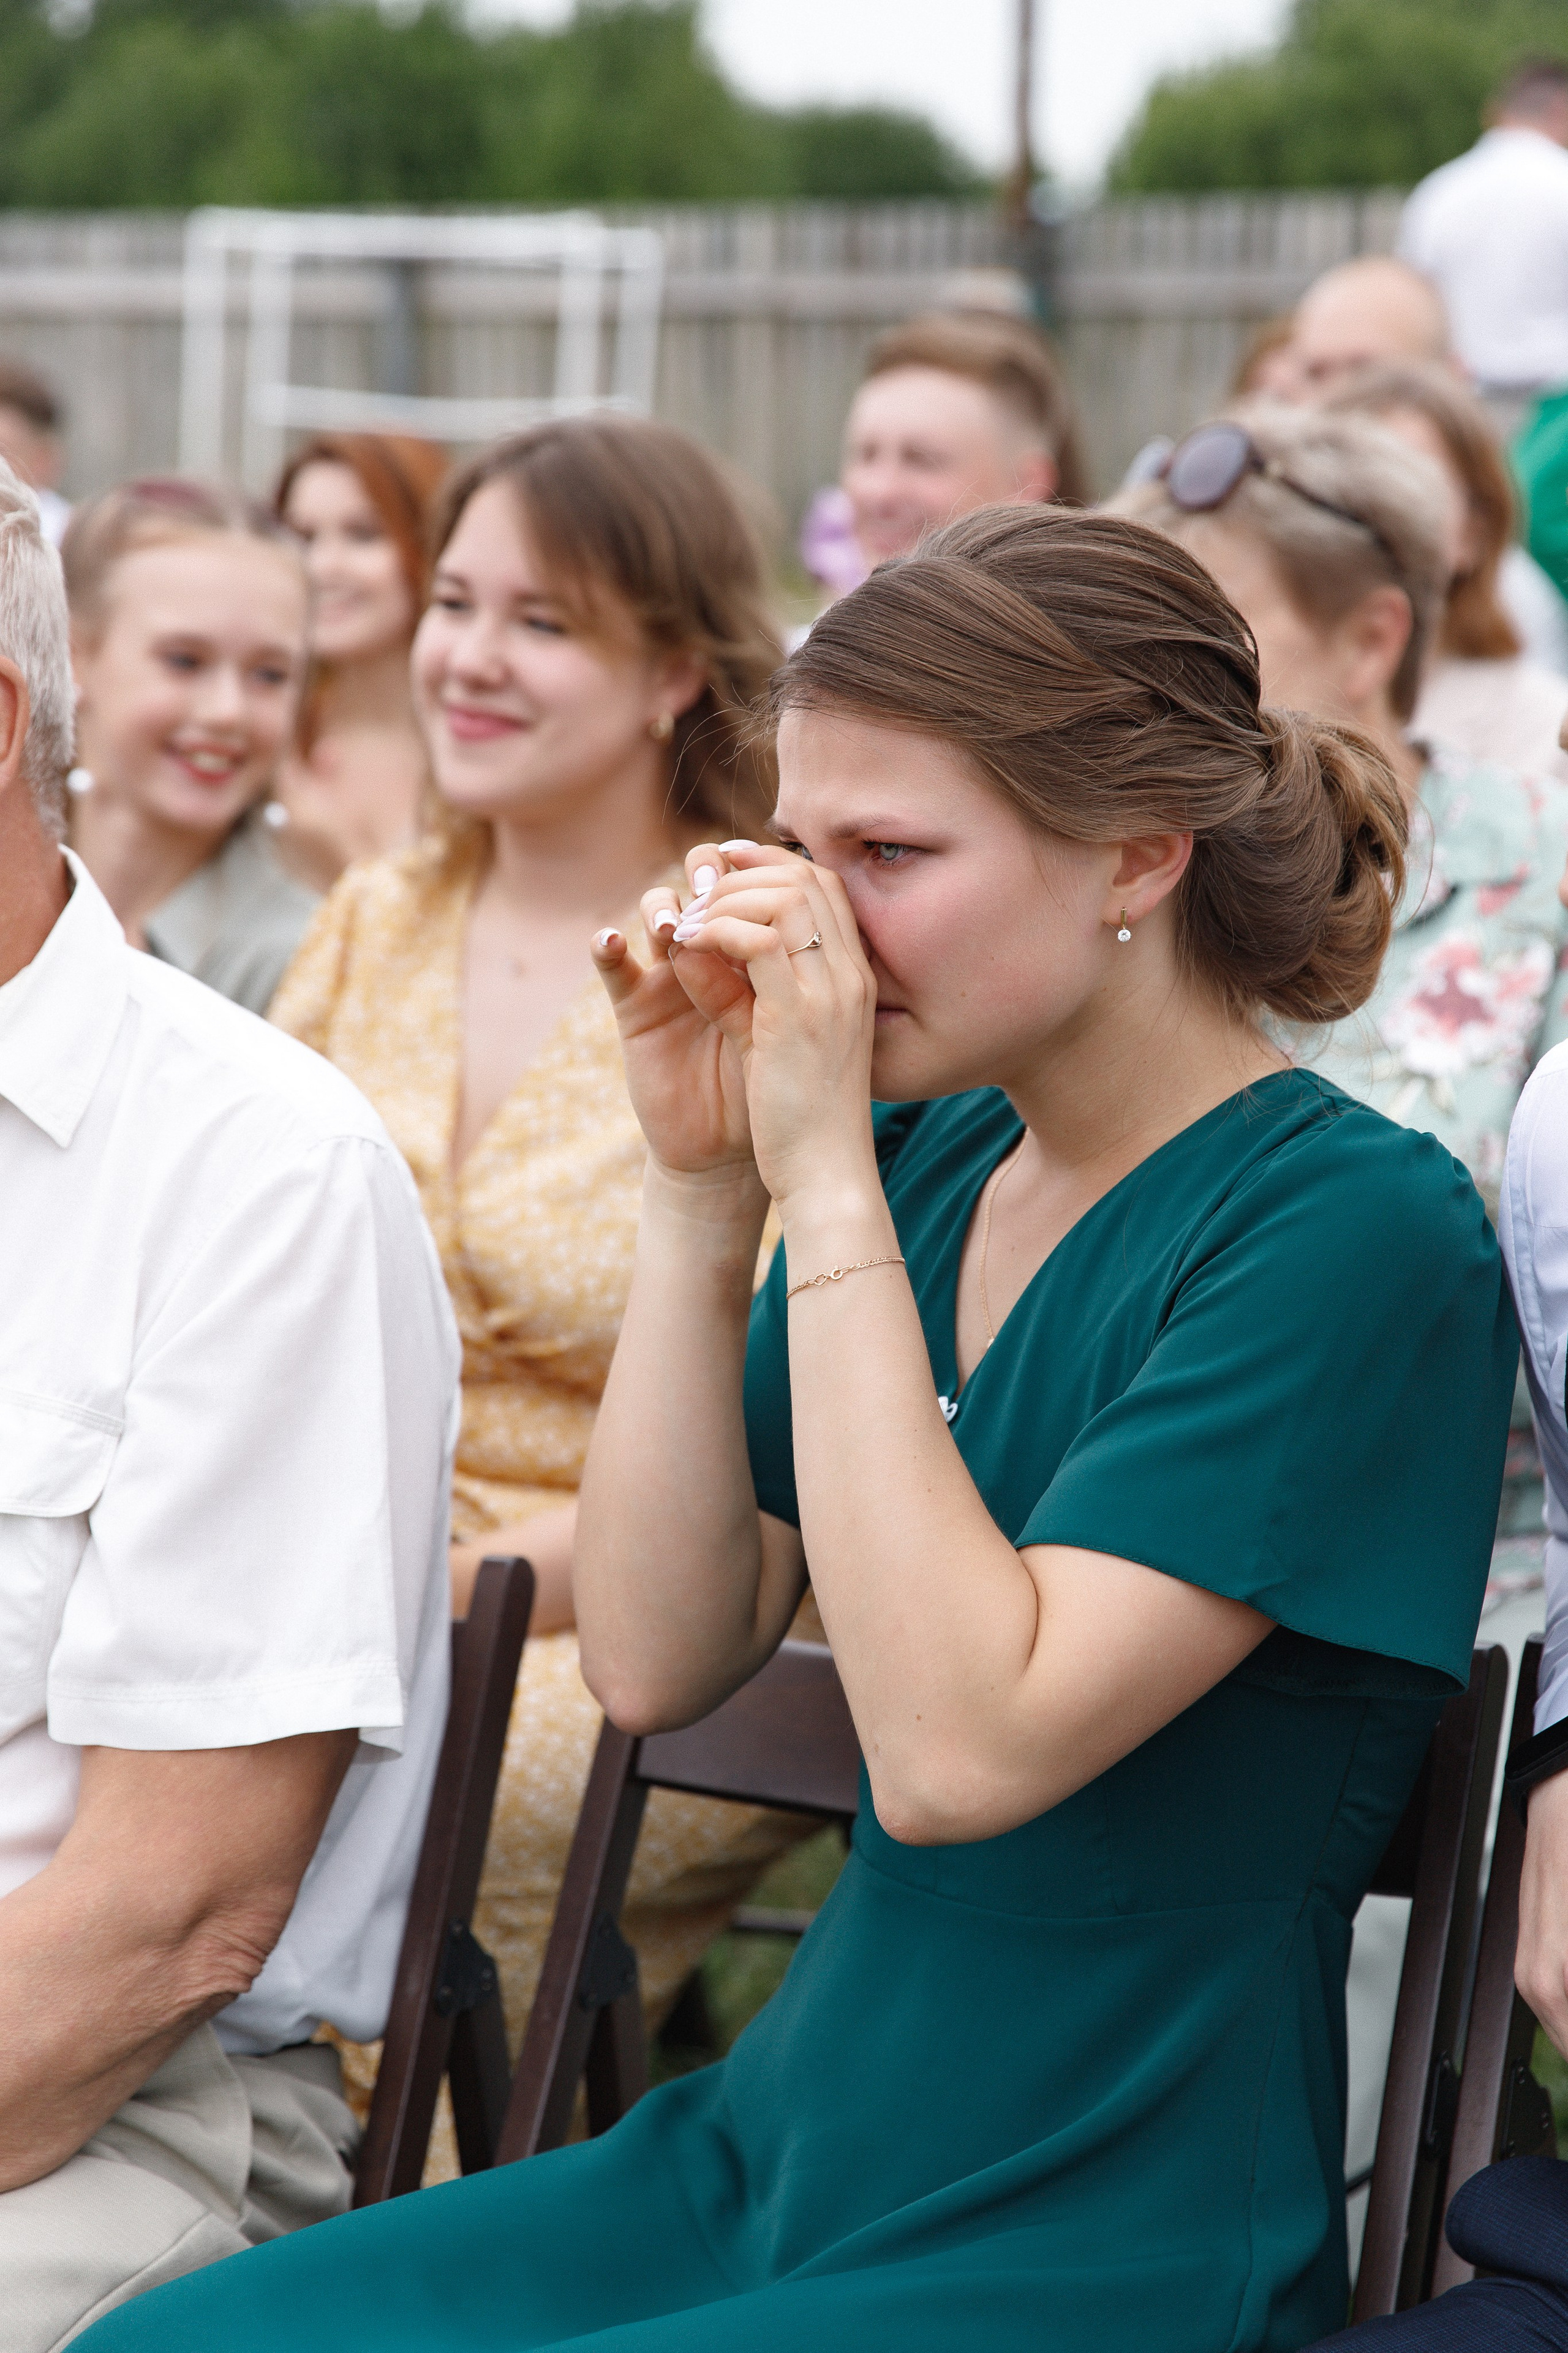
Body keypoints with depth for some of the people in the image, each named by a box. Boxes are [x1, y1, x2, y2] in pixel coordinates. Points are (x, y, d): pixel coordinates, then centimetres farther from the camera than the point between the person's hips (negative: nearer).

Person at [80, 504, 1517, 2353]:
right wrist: (699, 1191, -5)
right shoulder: (927, 1155, 7)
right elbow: (658, 1662, 3)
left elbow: (959, 1750, -24)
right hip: (770, 2162, 7)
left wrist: (826, 1183, -20)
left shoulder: (1358, 1229, -15)